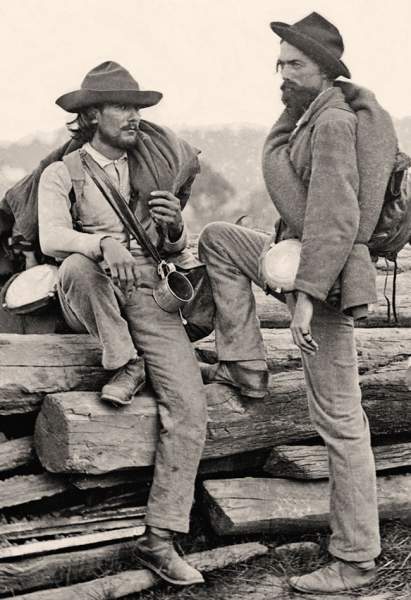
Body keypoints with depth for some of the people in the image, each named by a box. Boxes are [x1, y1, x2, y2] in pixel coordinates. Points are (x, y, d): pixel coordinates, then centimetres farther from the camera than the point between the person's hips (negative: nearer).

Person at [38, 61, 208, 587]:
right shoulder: (62, 174, 4)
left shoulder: (152, 170, 17)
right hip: (92, 300, -3)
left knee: (189, 410, -14)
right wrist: (104, 244, -34)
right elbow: (51, 238, -14)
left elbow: (174, 250, 15)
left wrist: (173, 228, -9)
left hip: (149, 294, 3)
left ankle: (159, 539, -7)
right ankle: (123, 364, -16)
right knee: (78, 266, -38)